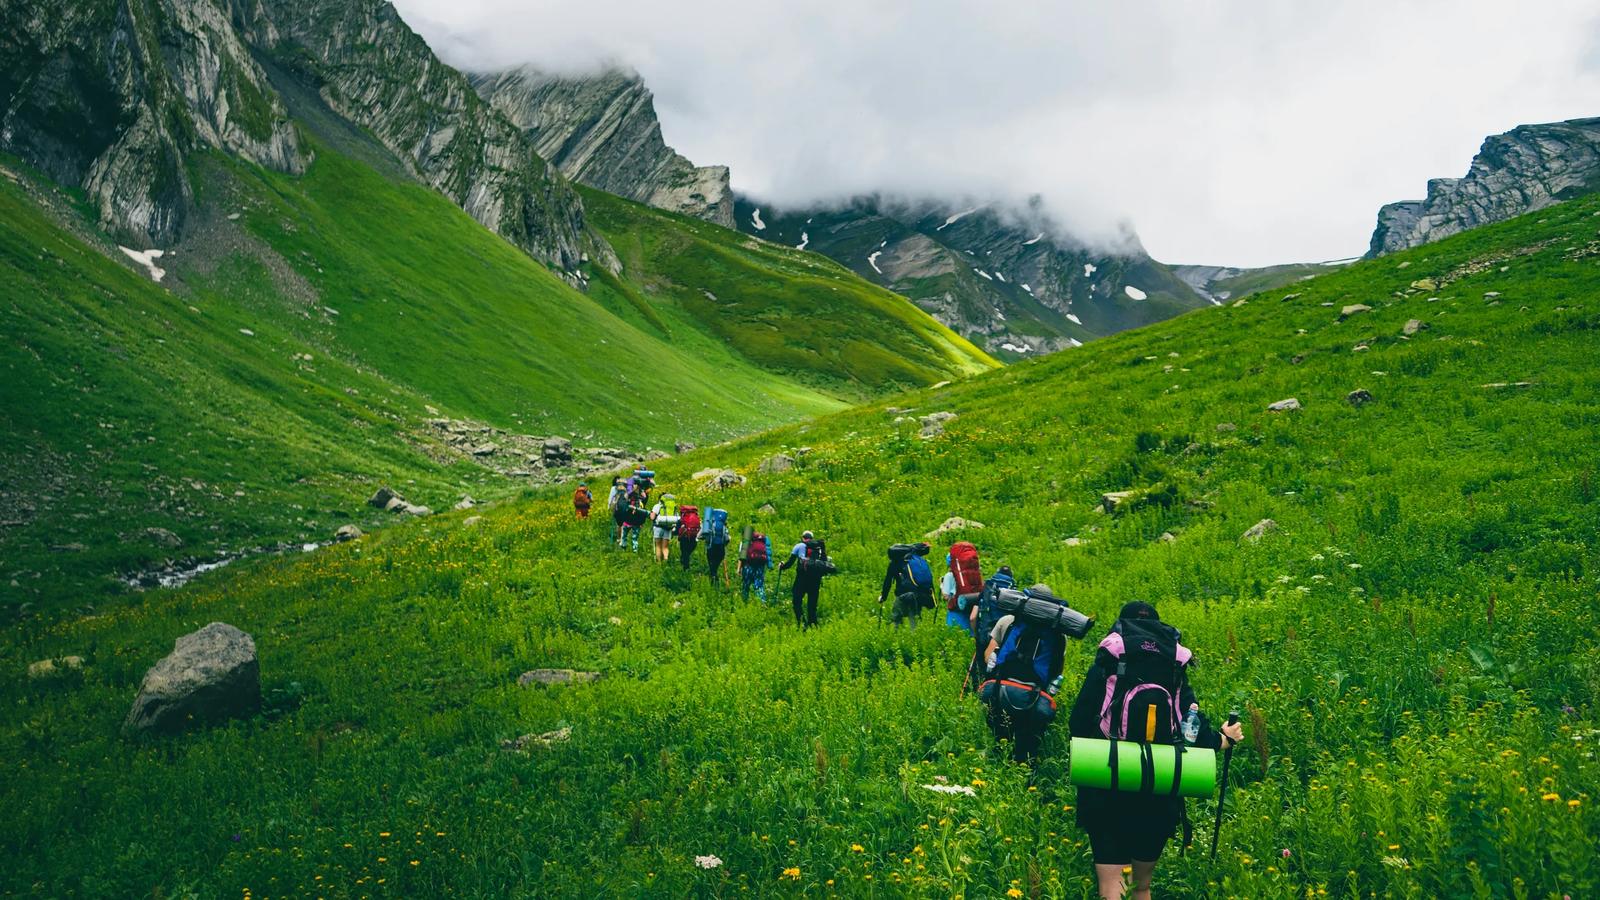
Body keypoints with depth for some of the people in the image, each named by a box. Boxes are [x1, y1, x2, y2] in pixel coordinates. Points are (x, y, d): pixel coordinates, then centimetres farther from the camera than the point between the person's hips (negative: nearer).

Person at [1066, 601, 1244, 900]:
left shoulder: (1106, 666, -3)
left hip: (1107, 794, -3)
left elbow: (1078, 726, -6)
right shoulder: (1176, 675, 5)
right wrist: (1227, 738, 25)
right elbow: (1198, 736, 3)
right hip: (1160, 799, 3)